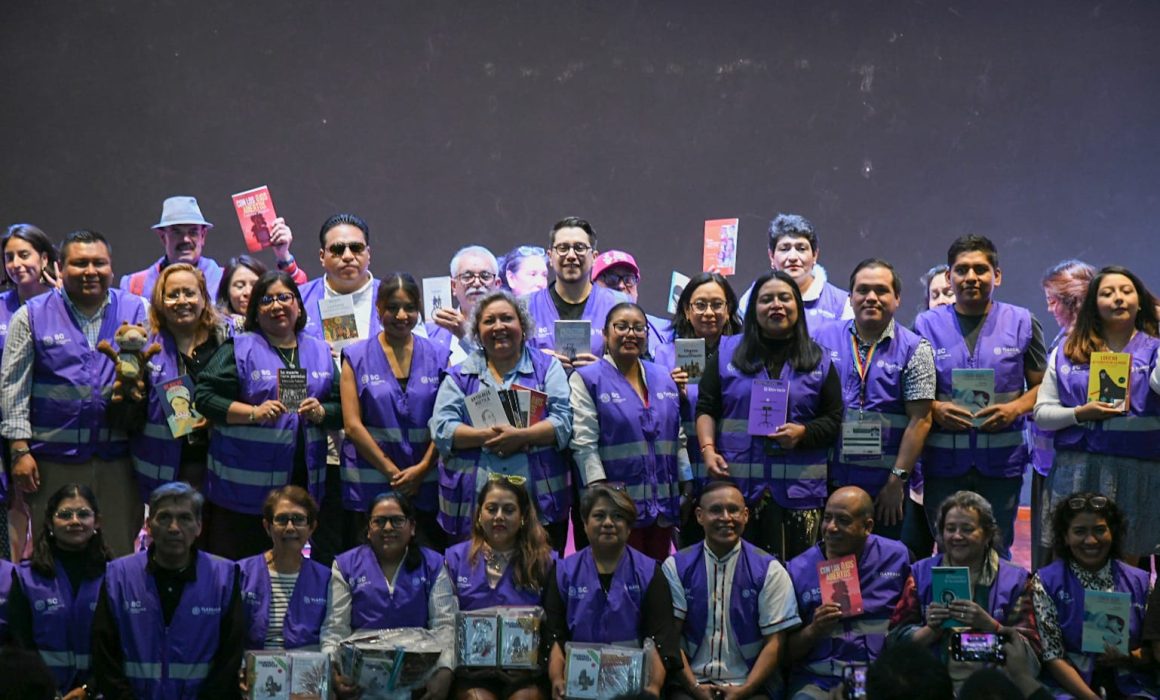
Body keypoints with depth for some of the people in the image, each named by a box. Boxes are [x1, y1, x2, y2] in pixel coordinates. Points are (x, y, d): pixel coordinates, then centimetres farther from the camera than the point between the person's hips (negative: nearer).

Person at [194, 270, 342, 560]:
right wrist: (254, 413, -18)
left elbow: (342, 408, 14)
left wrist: (321, 412, -8)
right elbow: (204, 396, -8)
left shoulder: (320, 352, 14)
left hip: (302, 482, 4)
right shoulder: (239, 349, 1)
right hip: (243, 484, -4)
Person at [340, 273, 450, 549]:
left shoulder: (438, 356, 9)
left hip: (427, 482, 1)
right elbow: (353, 424, -2)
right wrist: (392, 471, -8)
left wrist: (422, 468, -9)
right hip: (369, 485, -1)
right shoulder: (356, 357, 5)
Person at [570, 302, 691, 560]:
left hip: (663, 500, 5)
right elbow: (584, 442, -9)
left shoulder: (663, 378, 14)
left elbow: (678, 437, 17)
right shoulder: (587, 379, -2)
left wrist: (687, 487, 11)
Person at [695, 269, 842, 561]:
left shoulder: (819, 360, 13)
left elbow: (834, 419, 11)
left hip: (799, 488, 0)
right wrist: (708, 450, -7)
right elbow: (706, 408, 9)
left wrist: (803, 433, -8)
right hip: (736, 482, 0)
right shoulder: (727, 352, 12)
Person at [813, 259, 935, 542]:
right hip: (830, 481, 2)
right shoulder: (823, 339, 6)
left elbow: (919, 420, -4)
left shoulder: (914, 350, 0)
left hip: (884, 486, -2)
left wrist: (897, 480, -9)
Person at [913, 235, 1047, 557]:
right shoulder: (927, 324, 7)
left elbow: (1041, 385, 9)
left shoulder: (1021, 322, 7)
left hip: (1002, 459, 0)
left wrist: (1015, 408, -10)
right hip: (943, 460, 0)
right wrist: (935, 409, -11)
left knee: (997, 552, 5)